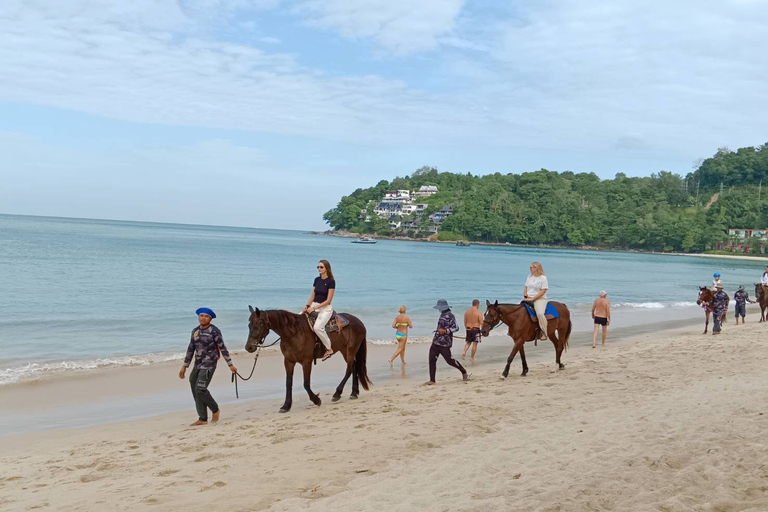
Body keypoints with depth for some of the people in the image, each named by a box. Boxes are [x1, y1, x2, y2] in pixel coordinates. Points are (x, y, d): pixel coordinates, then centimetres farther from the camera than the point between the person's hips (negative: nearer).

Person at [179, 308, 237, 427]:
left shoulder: (214, 331, -9)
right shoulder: (195, 331, 11)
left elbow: (223, 348, -8)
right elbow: (190, 350, 17)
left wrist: (230, 365, -10)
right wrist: (184, 366, 16)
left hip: (209, 365, -7)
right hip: (197, 365, 7)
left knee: (200, 389, -16)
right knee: (196, 391, 6)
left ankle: (215, 410, 6)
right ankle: (202, 419, 13)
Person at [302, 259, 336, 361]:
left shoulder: (331, 281, -9)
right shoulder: (317, 280, 10)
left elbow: (328, 300, -13)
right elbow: (312, 295, 13)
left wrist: (314, 308, -18)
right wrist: (307, 306, -6)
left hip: (325, 308, -7)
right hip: (313, 306, 7)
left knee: (318, 327, -31)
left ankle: (329, 349, -15)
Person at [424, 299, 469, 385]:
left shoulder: (450, 316, -15)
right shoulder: (443, 315, 12)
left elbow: (456, 327, -23)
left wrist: (445, 331, -32)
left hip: (444, 343, -9)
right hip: (436, 342, 9)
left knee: (449, 360, -1)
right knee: (431, 360, 3)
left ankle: (464, 373, 21)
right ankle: (432, 380, 7)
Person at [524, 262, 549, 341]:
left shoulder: (543, 278, -7)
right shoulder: (530, 277, 13)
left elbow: (543, 291, -13)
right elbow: (525, 287, 19)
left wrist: (532, 299, -19)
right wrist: (525, 296, -1)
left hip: (540, 299, -7)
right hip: (528, 299, 7)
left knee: (540, 313, -33)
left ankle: (544, 333, -23)